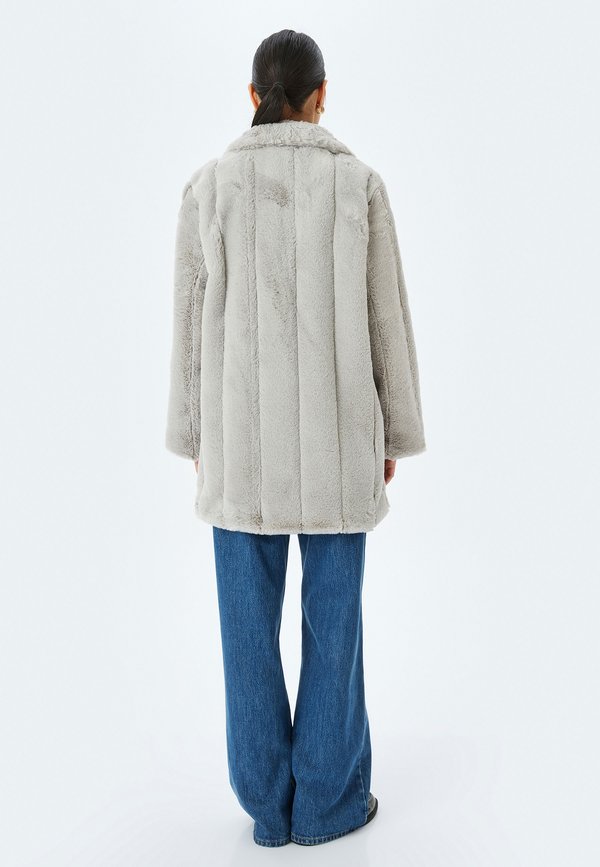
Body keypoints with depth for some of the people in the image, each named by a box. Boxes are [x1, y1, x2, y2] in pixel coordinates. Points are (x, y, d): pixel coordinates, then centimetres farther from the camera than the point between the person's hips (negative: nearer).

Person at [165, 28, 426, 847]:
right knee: (333, 611, 9)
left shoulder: (208, 185, -1)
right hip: (333, 428, -1)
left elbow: (193, 321, 0)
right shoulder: (360, 184, -3)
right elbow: (387, 320, -2)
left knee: (251, 613, 10)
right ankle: (328, 800, 19)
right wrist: (394, 434, 7)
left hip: (243, 426, 1)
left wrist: (195, 438, 9)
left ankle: (269, 800, 19)